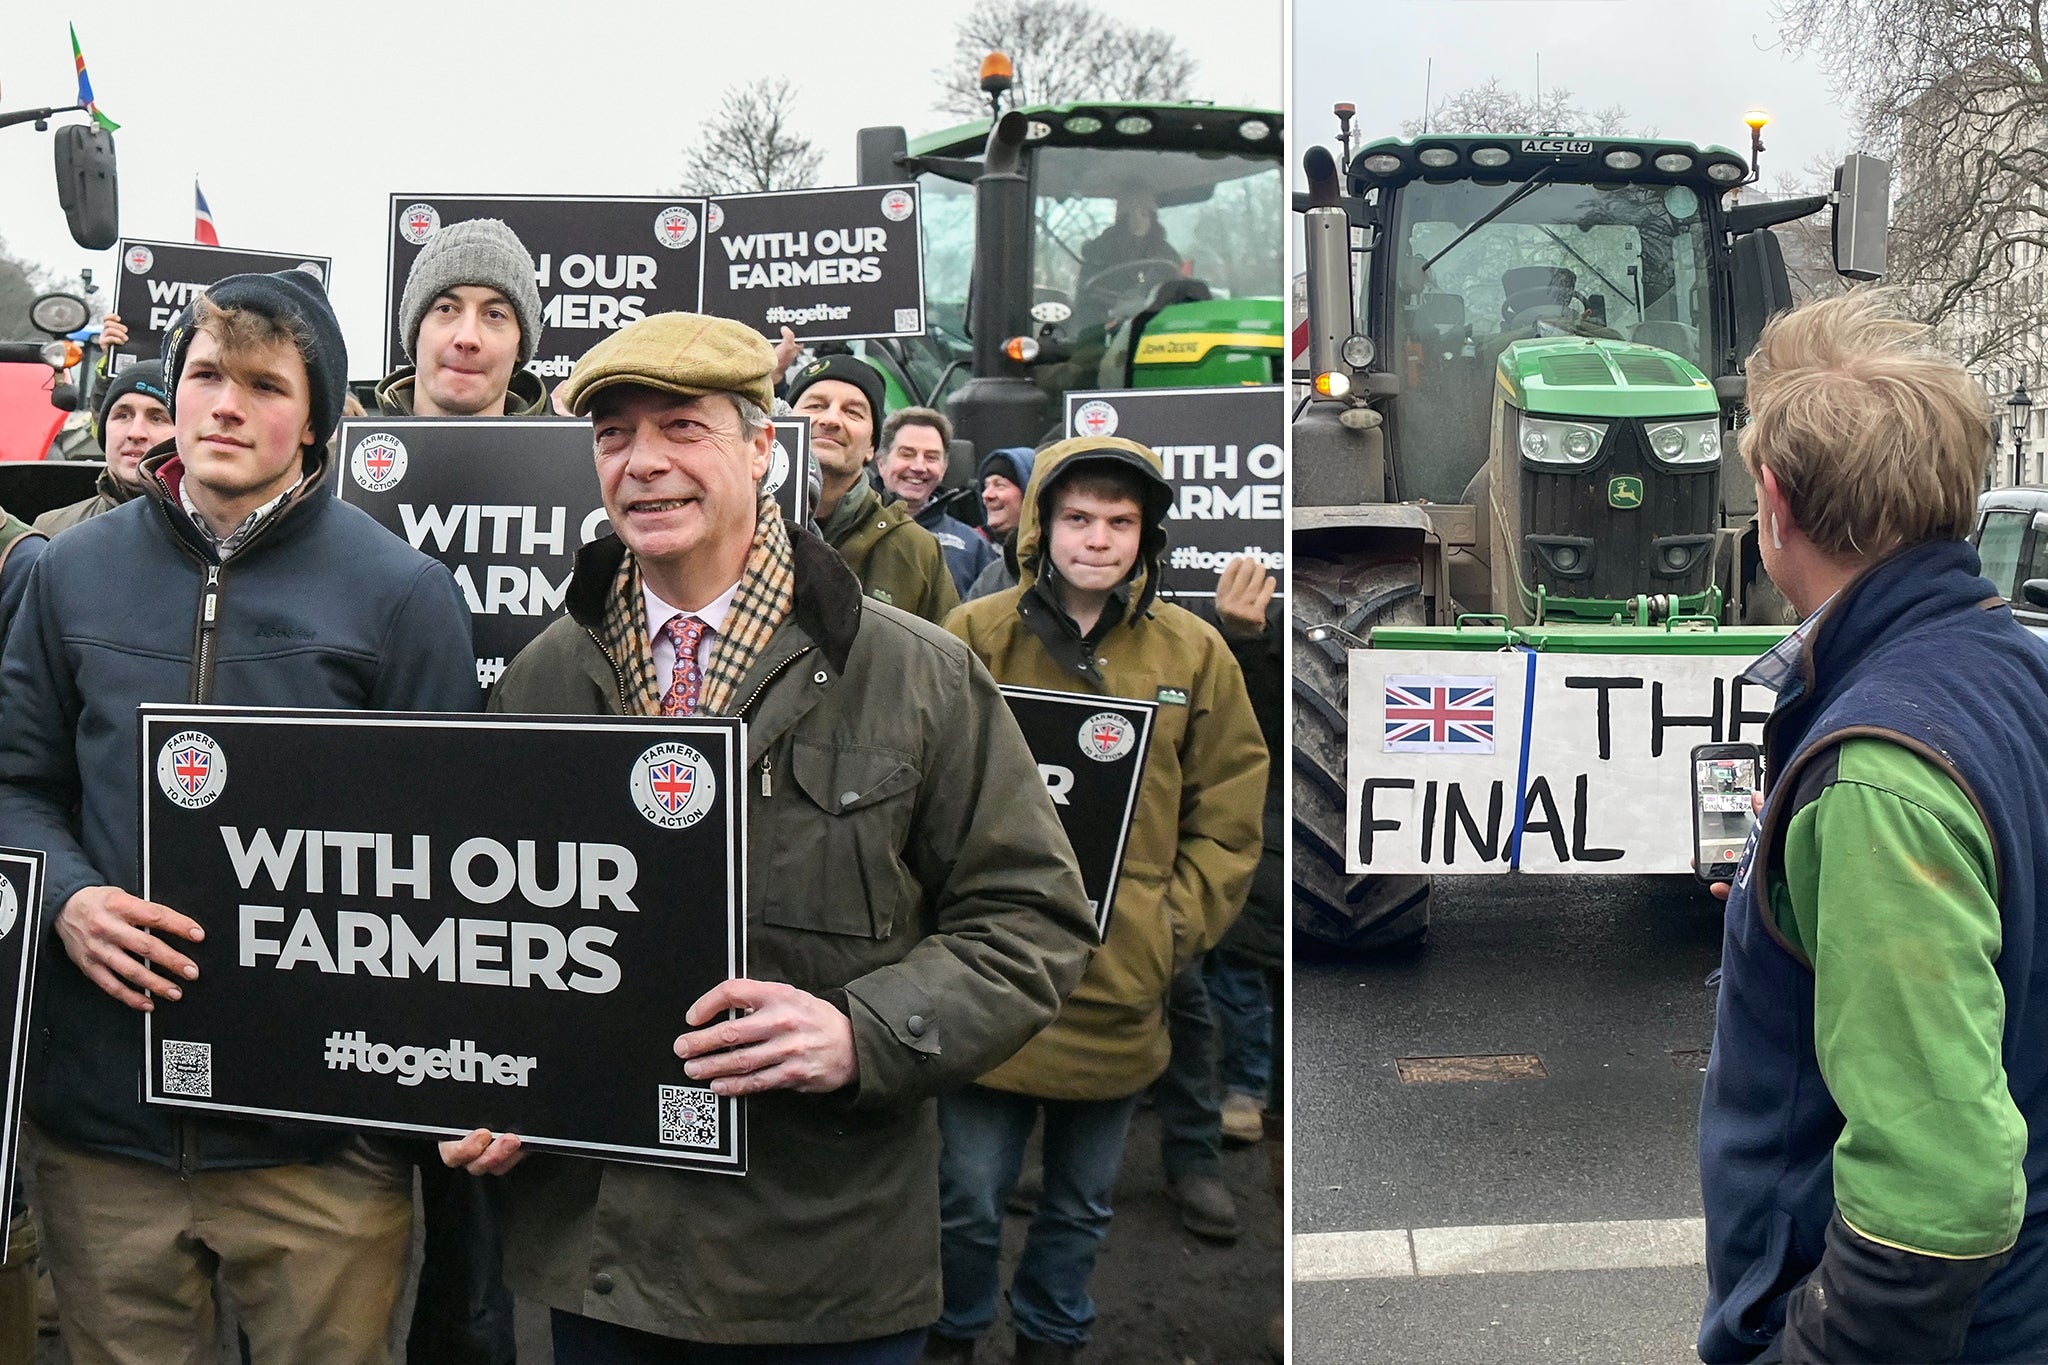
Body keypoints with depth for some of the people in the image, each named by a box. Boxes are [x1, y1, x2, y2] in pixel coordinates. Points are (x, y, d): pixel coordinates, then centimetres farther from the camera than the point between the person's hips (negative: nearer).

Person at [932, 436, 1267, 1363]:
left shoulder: (1195, 653, 1)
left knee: (1083, 1203, 19)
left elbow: (1228, 818, 4)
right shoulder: (975, 636, -3)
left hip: (1120, 989, 2)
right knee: (969, 1197, 10)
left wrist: (1173, 928, -5)